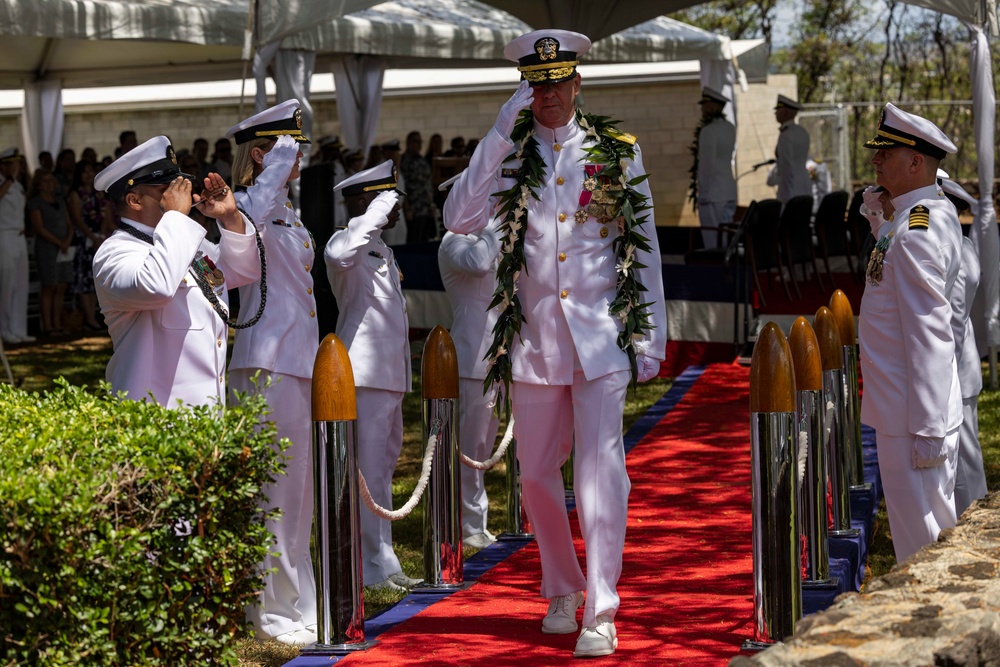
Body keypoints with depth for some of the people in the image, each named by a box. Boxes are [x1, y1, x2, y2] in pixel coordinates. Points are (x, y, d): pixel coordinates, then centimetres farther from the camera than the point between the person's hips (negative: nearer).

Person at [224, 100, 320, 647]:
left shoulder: (288, 214, 17)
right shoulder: (244, 207, -10)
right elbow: (250, 219, -37)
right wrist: (282, 153, -30)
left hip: (301, 360, 9)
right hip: (268, 364, -9)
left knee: (299, 486, 14)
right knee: (274, 486, -5)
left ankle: (295, 600, 24)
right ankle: (274, 611, 2)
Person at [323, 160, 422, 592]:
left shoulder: (383, 253, 21)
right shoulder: (346, 242, -10)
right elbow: (340, 254, -37)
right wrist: (375, 214, -26)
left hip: (391, 375, 10)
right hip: (365, 376, -10)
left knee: (382, 470, 14)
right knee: (369, 472, -8)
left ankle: (381, 565, 21)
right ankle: (374, 568, -7)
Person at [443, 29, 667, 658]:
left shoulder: (618, 152, 5)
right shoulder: (508, 154, 6)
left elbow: (645, 248, 8)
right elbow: (459, 219, -10)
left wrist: (651, 334, 4)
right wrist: (501, 134, -12)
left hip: (602, 336, -2)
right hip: (535, 338, 2)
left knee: (600, 471, -11)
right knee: (538, 474, 11)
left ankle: (601, 614, -9)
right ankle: (562, 591, 31)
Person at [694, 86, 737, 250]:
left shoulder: (708, 131, -14)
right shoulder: (729, 128, 10)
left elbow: (707, 164, -17)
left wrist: (703, 194, -12)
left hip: (712, 194, -9)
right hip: (729, 192, 9)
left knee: (713, 243, -6)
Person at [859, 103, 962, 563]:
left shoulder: (916, 231, -21)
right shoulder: (936, 213, 10)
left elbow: (930, 334, -24)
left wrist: (927, 431, -24)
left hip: (915, 419, -10)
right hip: (906, 413, 10)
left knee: (923, 545, -2)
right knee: (928, 530, 19)